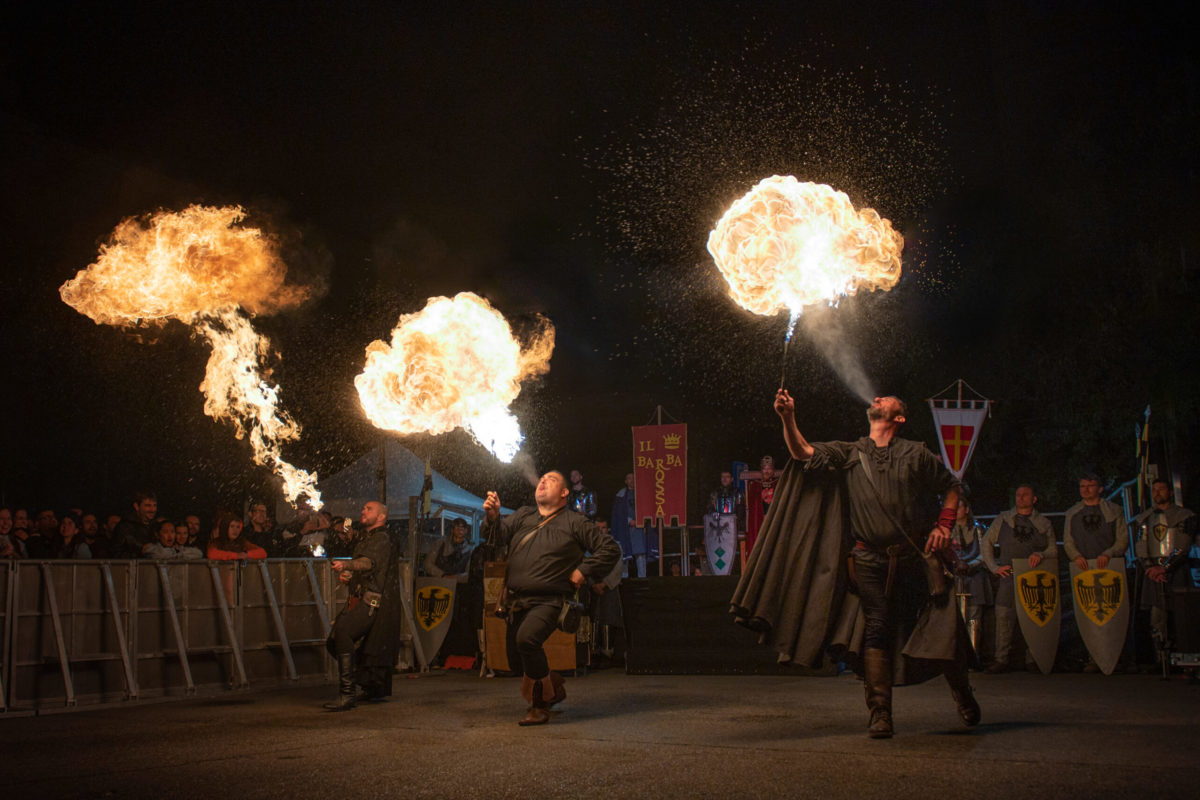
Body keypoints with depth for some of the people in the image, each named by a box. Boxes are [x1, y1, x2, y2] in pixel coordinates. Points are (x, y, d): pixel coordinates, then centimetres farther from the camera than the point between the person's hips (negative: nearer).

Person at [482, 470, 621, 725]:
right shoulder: (522, 516, 16)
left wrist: (583, 572, -3)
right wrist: (492, 517, -20)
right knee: (516, 657, 9)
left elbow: (610, 549, 5)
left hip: (548, 601, -6)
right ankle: (554, 687, 37)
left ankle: (540, 705, -14)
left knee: (527, 638, -30)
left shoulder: (574, 522, 4)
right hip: (517, 602, 6)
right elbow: (498, 537, 1)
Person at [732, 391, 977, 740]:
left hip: (915, 556, 0)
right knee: (876, 631, -4)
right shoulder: (849, 453, 8)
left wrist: (943, 526, 2)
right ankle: (879, 715, 2)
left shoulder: (915, 454, 5)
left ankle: (962, 694, 25)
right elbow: (804, 453, -4)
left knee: (941, 627, -1)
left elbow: (951, 486, 15)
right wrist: (788, 418, -18)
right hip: (870, 560, 1)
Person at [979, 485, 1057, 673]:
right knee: (1004, 615, -9)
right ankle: (1002, 659, -4)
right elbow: (987, 542, 14)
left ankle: (1032, 659, 8)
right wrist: (994, 567, 5)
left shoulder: (1044, 524, 14)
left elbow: (1053, 549, 13)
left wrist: (1040, 555, -8)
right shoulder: (1003, 520, 13)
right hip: (1009, 575, 0)